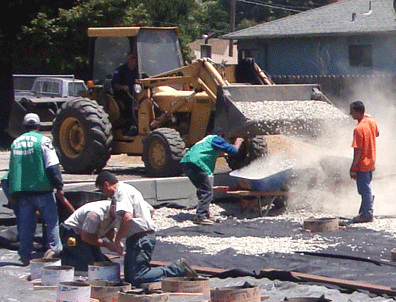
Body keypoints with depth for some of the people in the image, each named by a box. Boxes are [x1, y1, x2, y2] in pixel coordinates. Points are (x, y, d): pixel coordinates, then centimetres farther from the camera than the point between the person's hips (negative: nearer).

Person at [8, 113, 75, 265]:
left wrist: (13, 192, 24)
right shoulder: (43, 141, -5)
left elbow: (12, 168, 18)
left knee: (25, 223, 8)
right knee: (51, 219, 3)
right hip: (41, 188, -5)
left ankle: (25, 254, 8)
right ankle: (54, 248, -3)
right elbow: (52, 166, -11)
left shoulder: (16, 143, 13)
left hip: (21, 190, 5)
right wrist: (59, 186, -8)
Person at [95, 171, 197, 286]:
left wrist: (117, 239, -17)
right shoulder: (127, 189, 21)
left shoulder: (121, 192, -11)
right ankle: (177, 268, 4)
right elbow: (151, 210, 30)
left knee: (137, 279, -15)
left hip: (139, 238, -11)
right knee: (129, 278, 9)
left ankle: (178, 269, -14)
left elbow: (127, 217, -27)